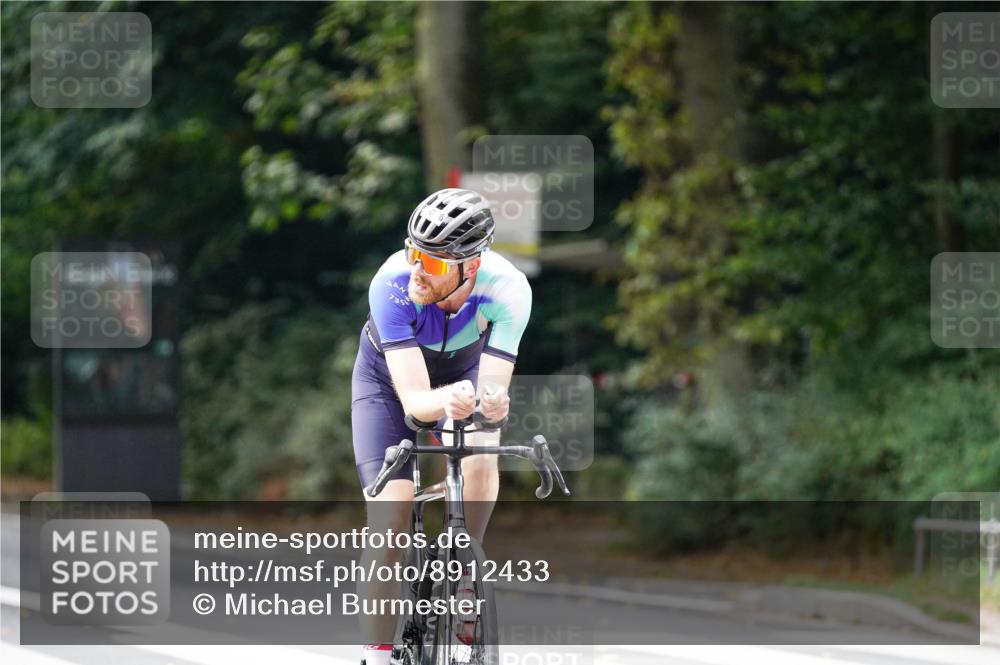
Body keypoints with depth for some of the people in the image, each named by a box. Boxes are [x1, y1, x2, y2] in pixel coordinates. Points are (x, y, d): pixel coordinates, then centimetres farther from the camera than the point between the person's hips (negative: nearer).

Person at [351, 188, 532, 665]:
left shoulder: (508, 290, -35)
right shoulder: (393, 284, -39)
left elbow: (493, 385, -38)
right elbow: (413, 399, -42)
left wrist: (491, 401, -61)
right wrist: (444, 402, -64)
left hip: (464, 370, 1)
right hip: (392, 378, -1)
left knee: (480, 463, -29)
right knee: (390, 516, -15)